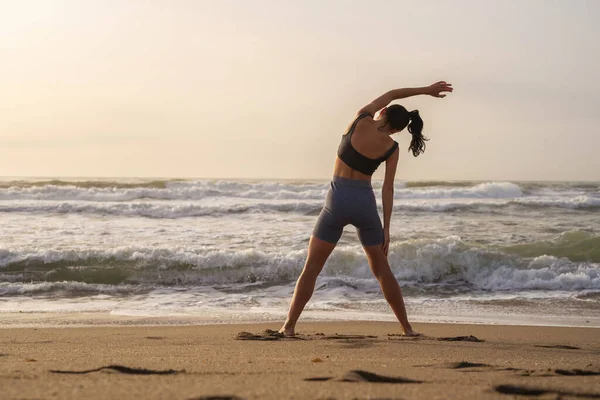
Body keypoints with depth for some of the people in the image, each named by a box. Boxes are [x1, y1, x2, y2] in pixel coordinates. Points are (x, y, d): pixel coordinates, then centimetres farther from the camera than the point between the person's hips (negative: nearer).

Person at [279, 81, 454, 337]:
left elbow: (389, 95, 12)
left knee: (312, 267, 6)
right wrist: (386, 228, 0)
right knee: (381, 269, 13)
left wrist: (425, 90, 20)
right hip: (365, 203, 1)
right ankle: (406, 327, 15)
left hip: (337, 201, -1)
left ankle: (289, 326, 3)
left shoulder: (362, 120, -5)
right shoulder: (391, 147, -3)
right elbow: (387, 189, -4)